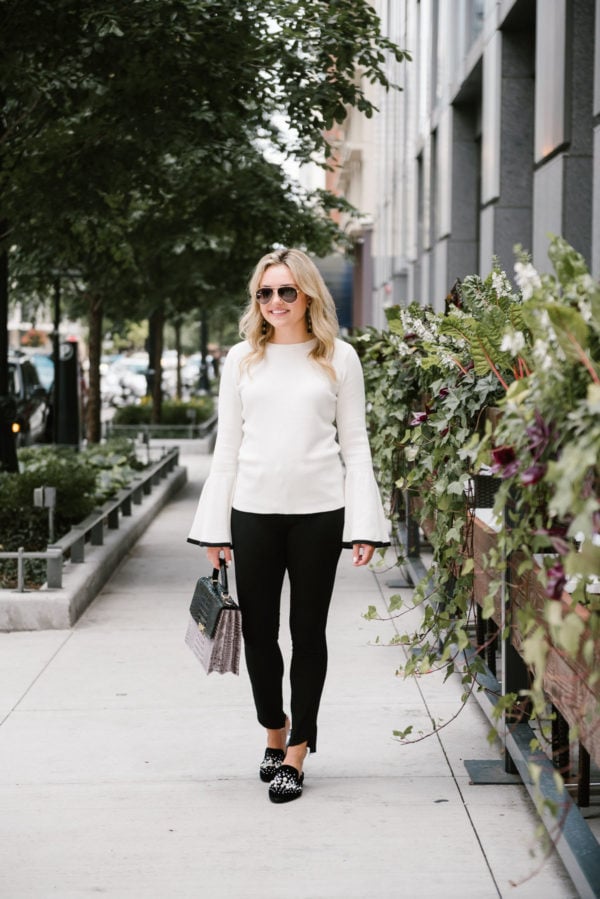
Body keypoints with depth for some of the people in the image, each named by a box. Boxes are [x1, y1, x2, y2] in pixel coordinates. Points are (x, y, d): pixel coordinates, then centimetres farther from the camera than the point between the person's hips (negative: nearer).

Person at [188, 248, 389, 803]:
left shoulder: (339, 358, 5)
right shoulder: (241, 359, 9)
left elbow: (355, 444, 5)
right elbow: (228, 446, 10)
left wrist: (364, 525, -3)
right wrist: (215, 528, 6)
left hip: (318, 511, -1)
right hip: (254, 509, 2)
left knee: (308, 631, 4)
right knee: (258, 631, 5)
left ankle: (296, 754, 15)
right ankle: (274, 731, 29)